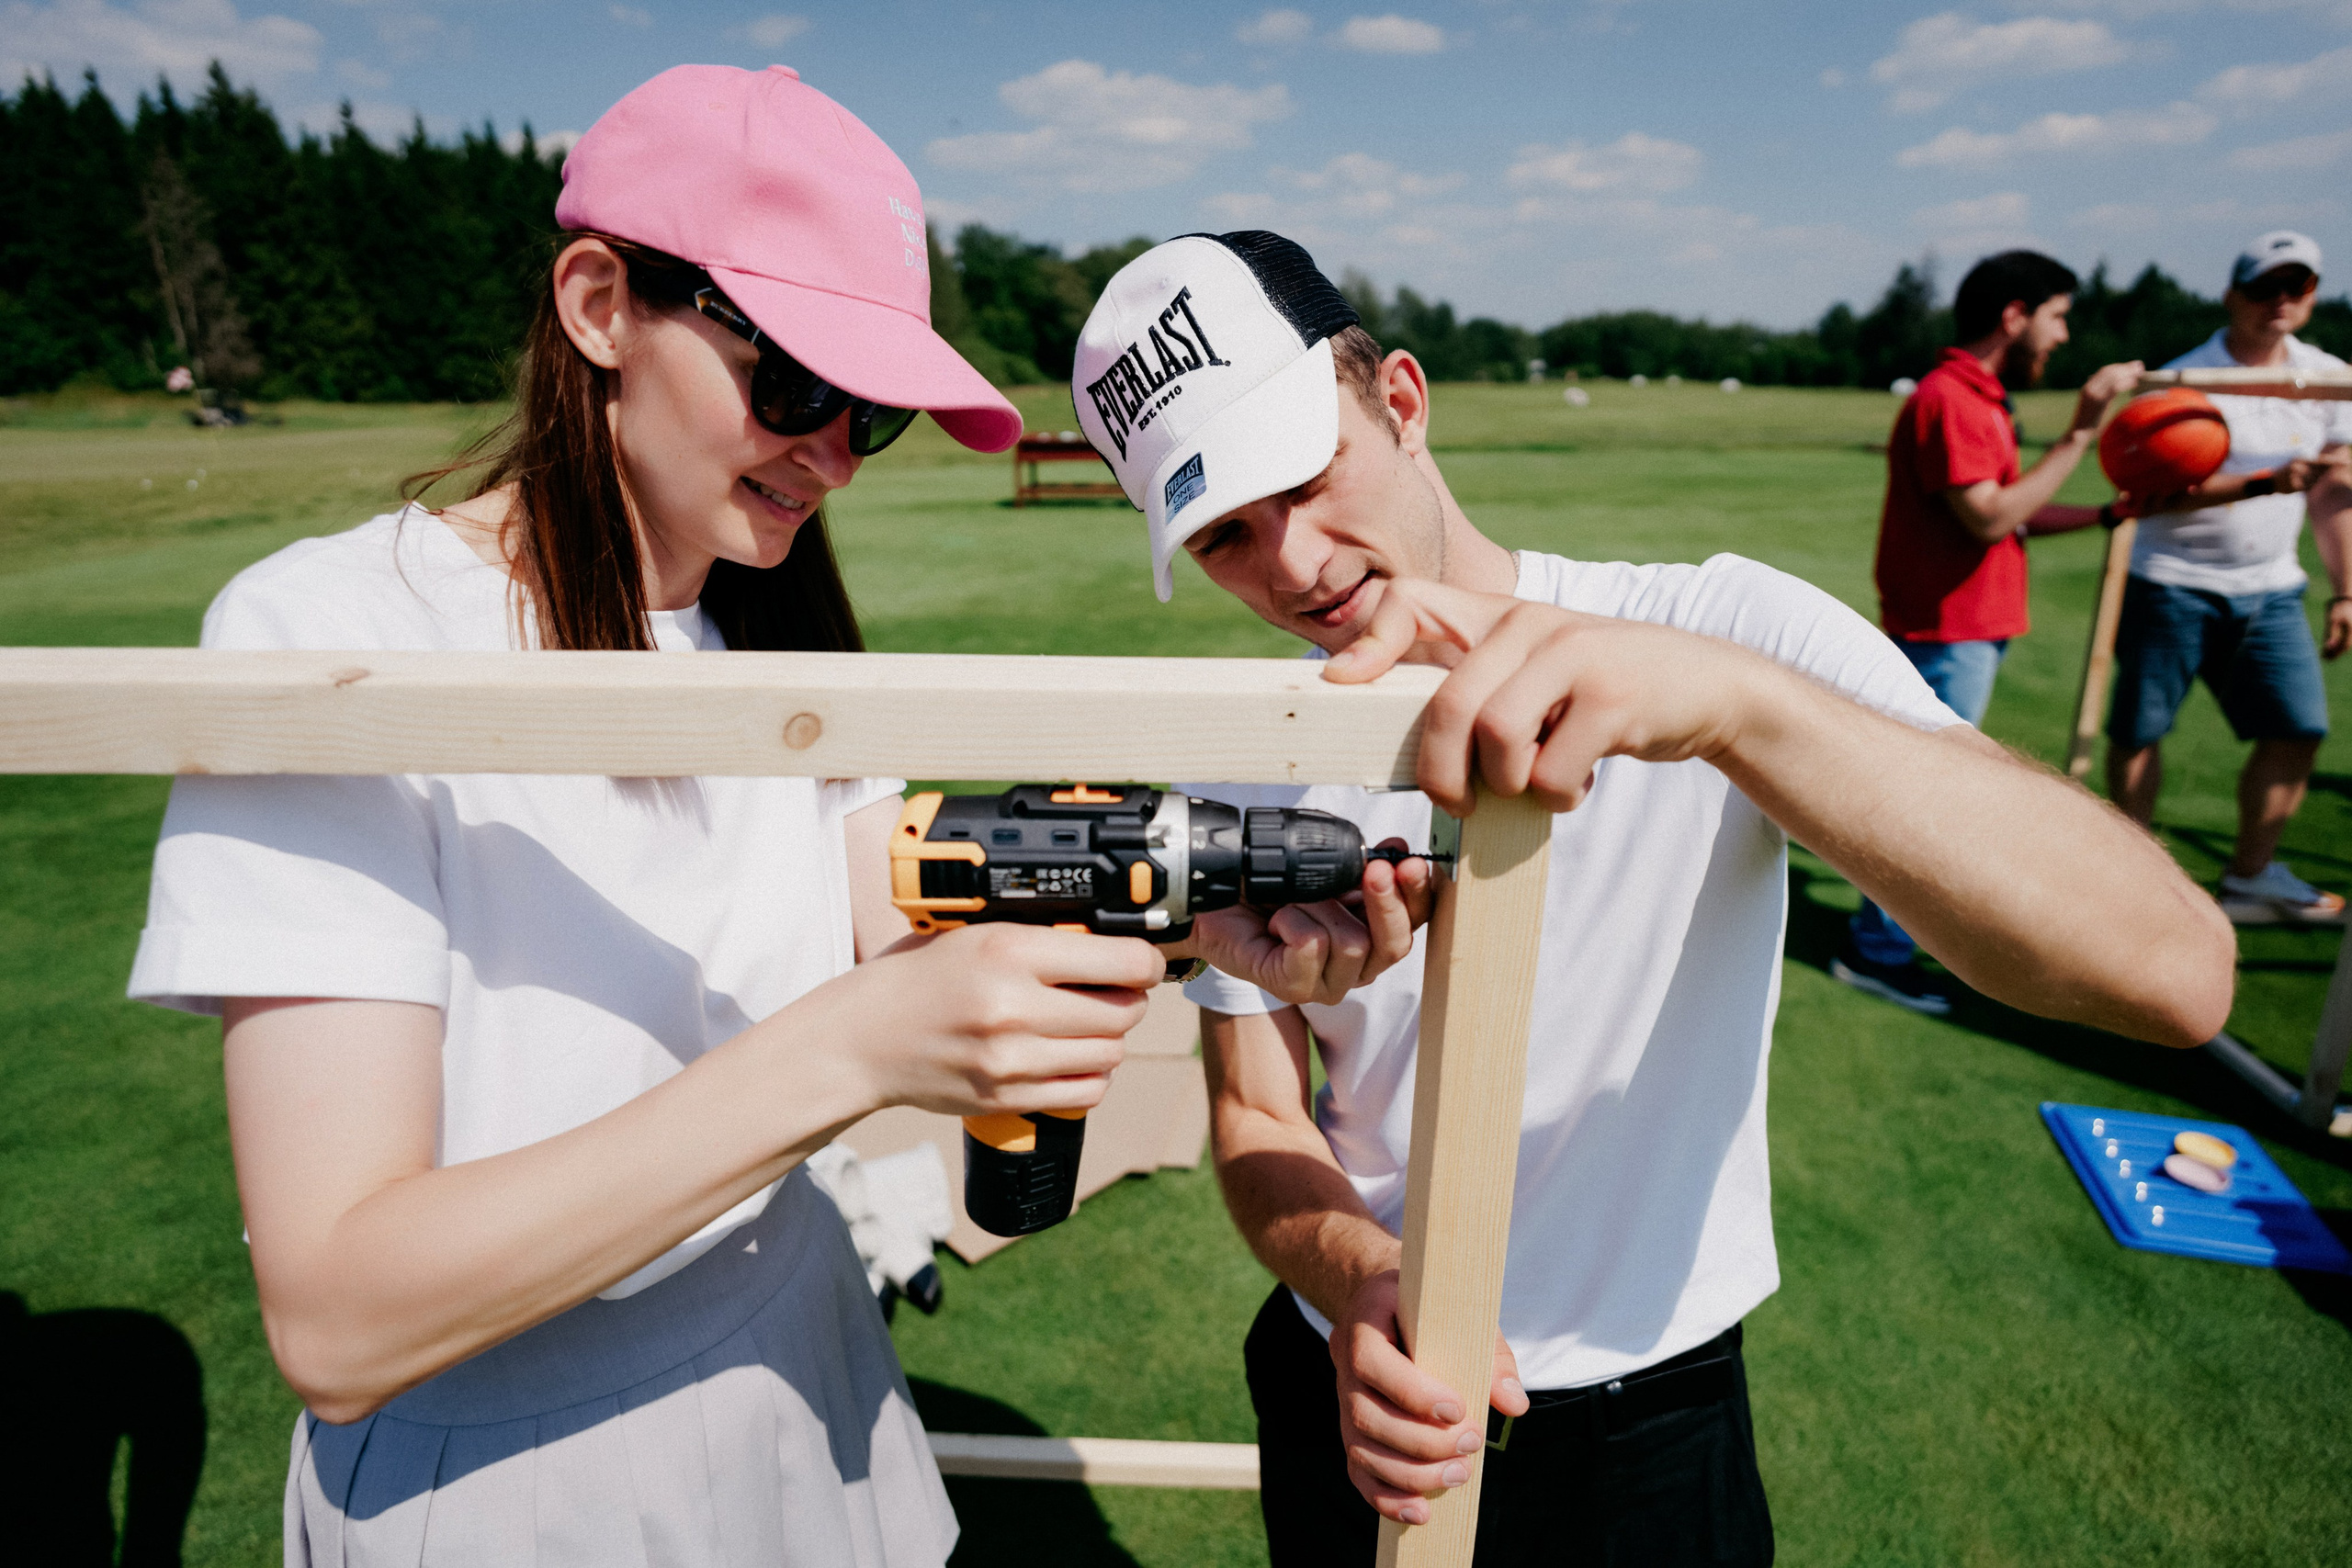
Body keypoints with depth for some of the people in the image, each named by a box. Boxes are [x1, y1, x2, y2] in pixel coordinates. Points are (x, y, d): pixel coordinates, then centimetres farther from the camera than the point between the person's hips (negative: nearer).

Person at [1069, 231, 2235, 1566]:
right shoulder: (1234, 763, -9)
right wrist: (1360, 1284, -26)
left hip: (1647, 1422, -1)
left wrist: (1732, 697, -44)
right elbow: (1257, 1117, -5)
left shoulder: (1730, 634, -20)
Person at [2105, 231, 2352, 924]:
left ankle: (2250, 877, 14)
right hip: (2173, 583, -5)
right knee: (2139, 728, -1)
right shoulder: (2183, 381, -9)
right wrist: (2262, 483, -30)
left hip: (2269, 588, 5)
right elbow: (2155, 492, -18)